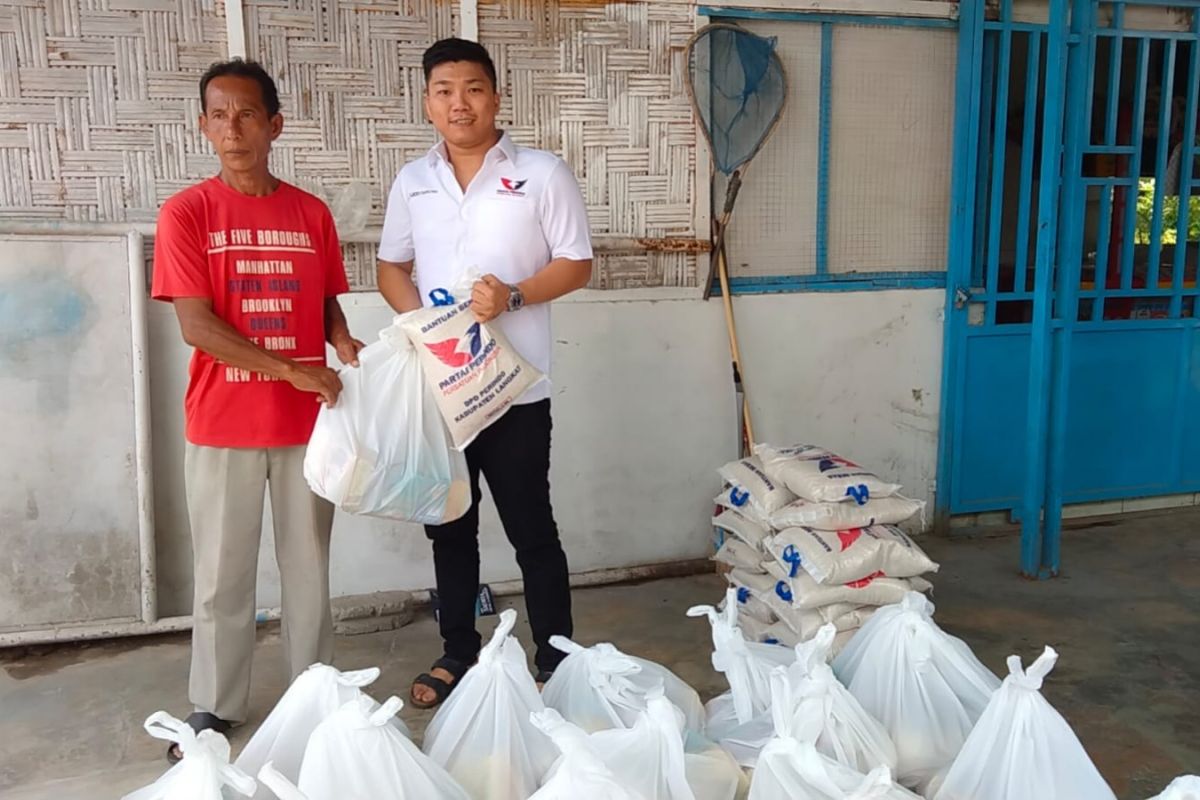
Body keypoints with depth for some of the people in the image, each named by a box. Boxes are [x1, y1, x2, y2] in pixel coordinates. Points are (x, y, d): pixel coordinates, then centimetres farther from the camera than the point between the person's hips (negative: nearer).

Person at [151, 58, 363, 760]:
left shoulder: (312, 214, 5)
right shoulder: (186, 213, -5)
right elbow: (195, 325, -12)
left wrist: (347, 346, -9)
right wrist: (293, 371, -18)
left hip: (307, 421, 3)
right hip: (223, 425, -2)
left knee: (310, 566, 12)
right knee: (223, 575, 8)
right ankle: (215, 707, 24)